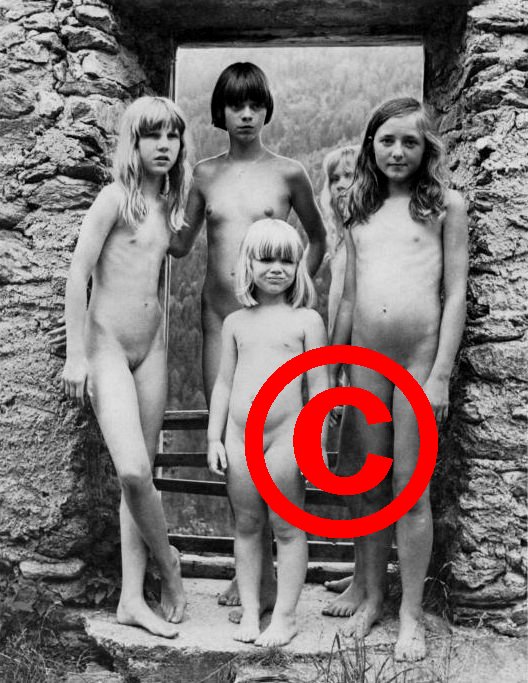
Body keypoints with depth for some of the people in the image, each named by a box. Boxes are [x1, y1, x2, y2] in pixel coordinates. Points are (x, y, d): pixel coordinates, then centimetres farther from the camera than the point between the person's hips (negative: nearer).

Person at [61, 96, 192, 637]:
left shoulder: (167, 204, 9)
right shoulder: (116, 197, -10)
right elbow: (78, 274, -13)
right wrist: (76, 354, -15)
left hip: (152, 346, 7)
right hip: (107, 345, -7)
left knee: (141, 473, 7)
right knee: (133, 470, -18)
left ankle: (132, 597, 14)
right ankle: (168, 563, 10)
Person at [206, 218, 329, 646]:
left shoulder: (306, 320, -1)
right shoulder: (236, 322, 9)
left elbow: (319, 386, -2)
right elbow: (224, 382, 11)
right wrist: (214, 438, 7)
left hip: (285, 438, -3)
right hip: (239, 439, 4)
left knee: (288, 529, 4)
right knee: (246, 526, 11)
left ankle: (285, 616, 14)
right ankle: (250, 611, 22)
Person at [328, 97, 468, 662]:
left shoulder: (444, 205, 2)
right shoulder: (360, 212, 13)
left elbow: (455, 294, -3)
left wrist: (441, 375, -9)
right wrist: (330, 367, 13)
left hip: (420, 358, -4)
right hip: (364, 361, 4)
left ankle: (411, 614, 14)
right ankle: (369, 593, 27)